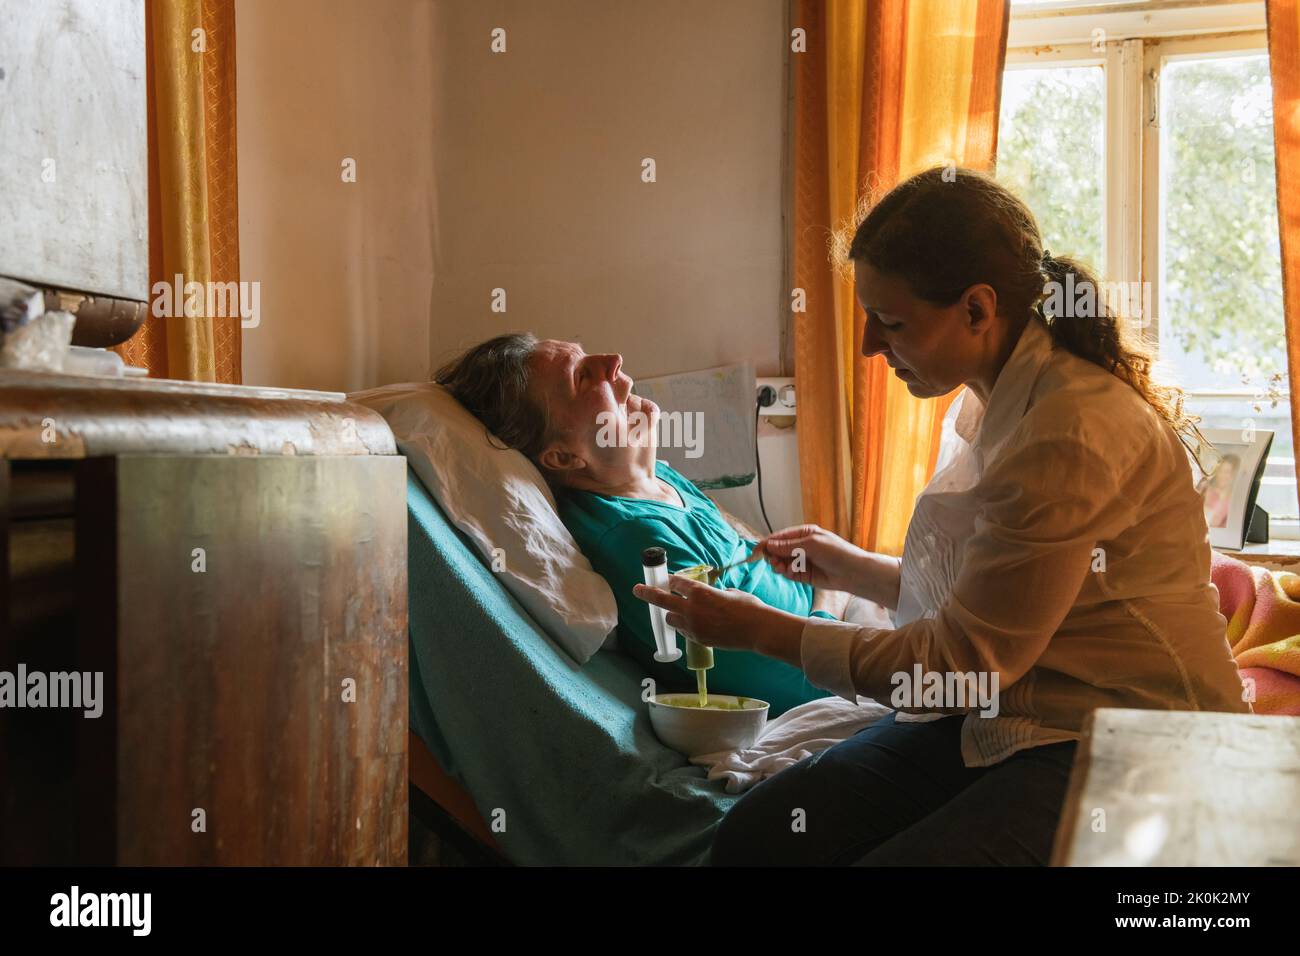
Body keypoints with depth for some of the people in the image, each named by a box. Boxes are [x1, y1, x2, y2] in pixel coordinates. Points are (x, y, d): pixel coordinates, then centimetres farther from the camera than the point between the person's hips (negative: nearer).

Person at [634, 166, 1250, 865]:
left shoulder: (1075, 430, -22)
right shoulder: (987, 402, 9)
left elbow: (968, 656, -18)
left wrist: (761, 630, -11)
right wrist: (855, 570, 14)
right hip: (994, 715, 8)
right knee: (750, 837, -12)